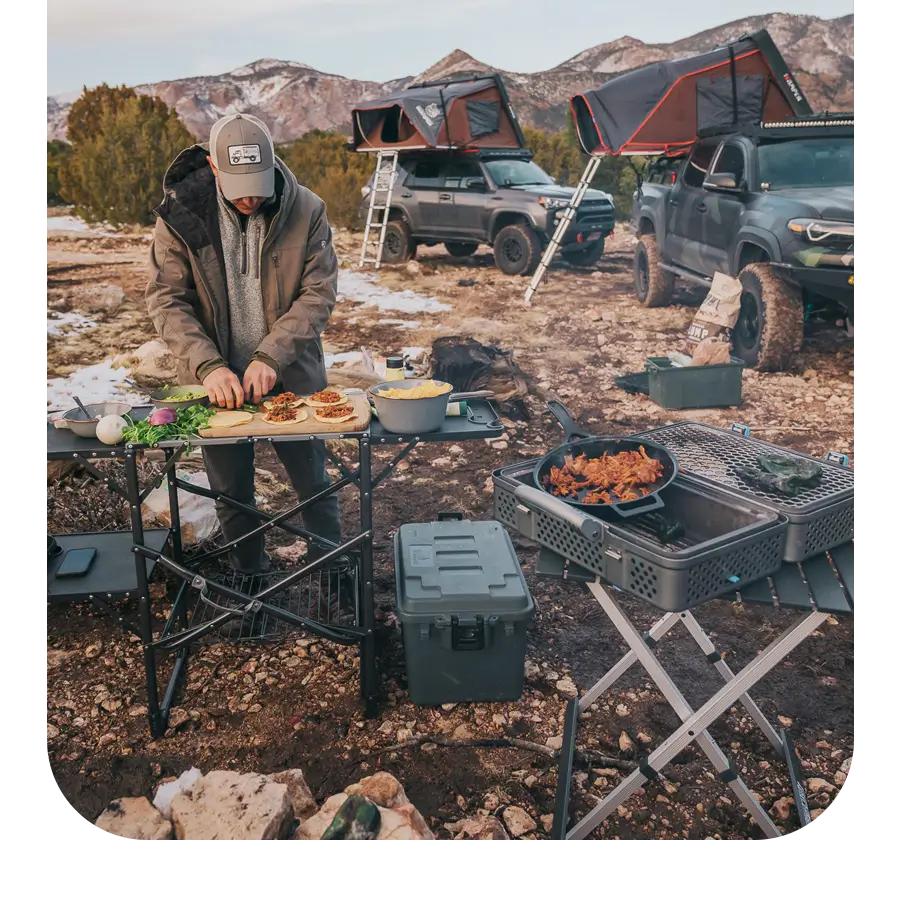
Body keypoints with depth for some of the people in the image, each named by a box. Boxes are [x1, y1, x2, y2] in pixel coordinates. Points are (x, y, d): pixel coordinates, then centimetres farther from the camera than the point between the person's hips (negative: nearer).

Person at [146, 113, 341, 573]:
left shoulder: (306, 210, -11)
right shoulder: (180, 212, -10)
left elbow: (318, 293, -12)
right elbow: (165, 298, -10)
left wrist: (271, 357, -23)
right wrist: (208, 365, -24)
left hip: (291, 377, 0)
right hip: (218, 381, 1)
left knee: (314, 483, 14)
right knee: (231, 495, 15)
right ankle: (249, 582, 37)